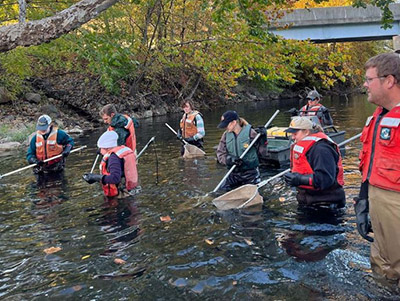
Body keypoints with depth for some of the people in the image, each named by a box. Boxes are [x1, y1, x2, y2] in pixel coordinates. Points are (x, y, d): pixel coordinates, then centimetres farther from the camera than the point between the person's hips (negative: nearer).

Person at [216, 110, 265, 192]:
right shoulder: (226, 135, 0)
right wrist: (229, 159, -21)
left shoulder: (250, 133, -12)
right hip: (234, 174, 4)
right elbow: (220, 153, -2)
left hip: (250, 174, -4)